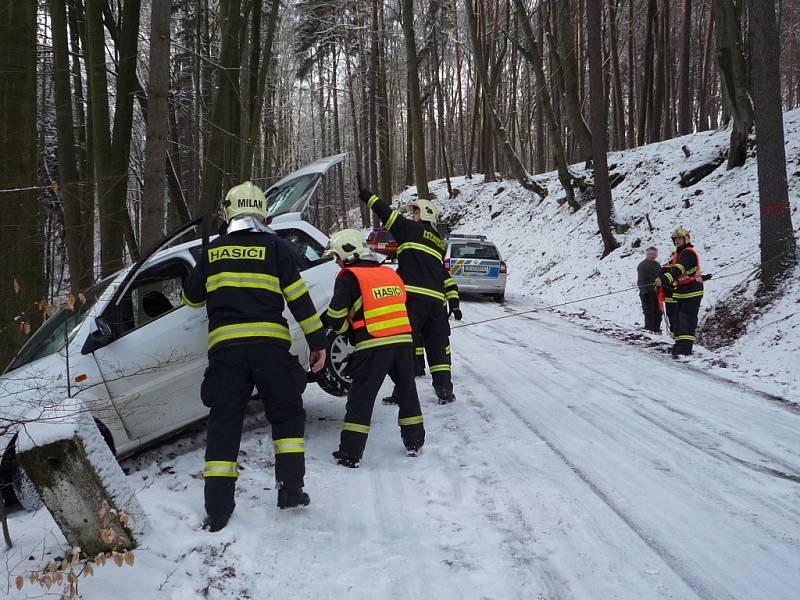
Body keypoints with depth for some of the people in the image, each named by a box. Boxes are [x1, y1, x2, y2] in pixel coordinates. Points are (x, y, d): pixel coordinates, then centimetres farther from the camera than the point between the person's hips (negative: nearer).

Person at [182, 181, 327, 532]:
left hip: (224, 348, 2)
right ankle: (291, 489, 10)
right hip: (269, 345, -2)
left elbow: (191, 297, 23)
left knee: (224, 424, 6)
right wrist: (317, 342, 6)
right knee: (287, 414, 16)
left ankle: (217, 509, 2)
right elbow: (299, 298, 1)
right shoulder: (274, 247, 4)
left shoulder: (212, 251, 12)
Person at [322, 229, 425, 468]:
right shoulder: (391, 273, 19)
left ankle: (350, 453, 2)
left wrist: (346, 329, 16)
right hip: (403, 340, 6)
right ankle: (414, 442, 30)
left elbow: (335, 317, -4)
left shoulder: (349, 278, -1)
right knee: (407, 390, 20)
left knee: (361, 397, 1)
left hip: (373, 345, -5)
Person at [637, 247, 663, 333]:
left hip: (657, 292, 7)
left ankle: (656, 329, 17)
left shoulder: (657, 265, 19)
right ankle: (649, 329, -5)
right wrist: (644, 292, -21)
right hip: (647, 293, -7)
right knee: (649, 313, -8)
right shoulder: (642, 265, -5)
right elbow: (641, 280, -13)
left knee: (658, 312, 8)